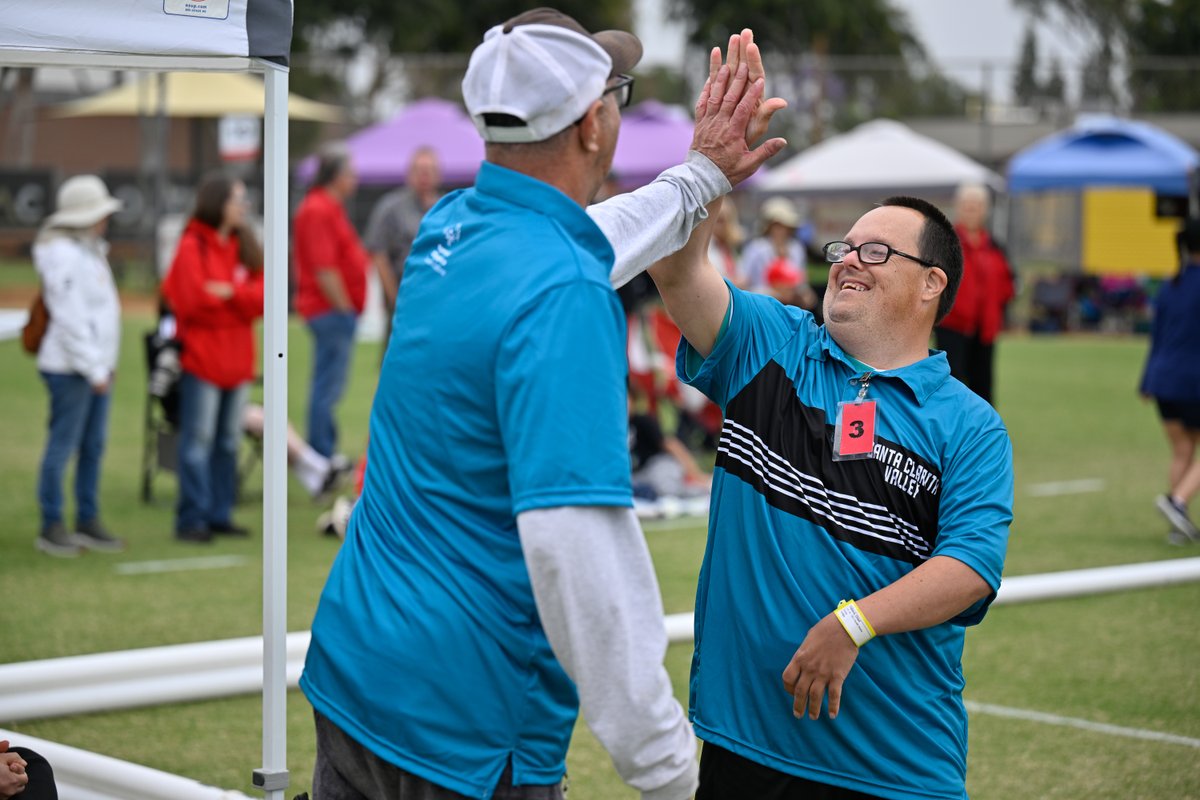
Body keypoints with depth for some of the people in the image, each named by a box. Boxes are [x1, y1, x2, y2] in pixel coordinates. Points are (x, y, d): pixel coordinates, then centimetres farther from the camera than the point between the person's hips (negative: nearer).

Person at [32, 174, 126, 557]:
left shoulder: (91, 250, 15)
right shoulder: (64, 256, -15)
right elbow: (70, 319, -18)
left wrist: (106, 363, 16)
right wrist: (94, 369, -16)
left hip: (96, 365, 9)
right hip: (70, 368, -9)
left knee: (94, 447, 12)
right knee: (63, 447, -3)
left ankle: (87, 522, 20)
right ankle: (51, 528, 5)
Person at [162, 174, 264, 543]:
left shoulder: (245, 246, 12)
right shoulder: (192, 247, -8)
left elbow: (261, 297, 3)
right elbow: (194, 300, -17)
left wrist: (227, 292, -14)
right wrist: (239, 299, -2)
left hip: (237, 358, 7)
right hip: (201, 358, -7)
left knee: (228, 440, 10)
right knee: (198, 440, -5)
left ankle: (220, 515, 17)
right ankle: (191, 520, -1)